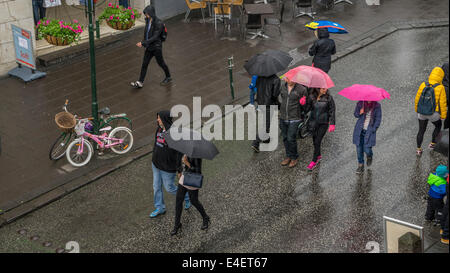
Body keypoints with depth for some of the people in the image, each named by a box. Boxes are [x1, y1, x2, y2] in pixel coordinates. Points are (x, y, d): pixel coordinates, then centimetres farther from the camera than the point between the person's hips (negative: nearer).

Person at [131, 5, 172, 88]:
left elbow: (155, 37, -26)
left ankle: (168, 77, 35)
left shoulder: (158, 23, -25)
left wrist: (143, 43, -28)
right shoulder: (148, 20, -2)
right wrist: (143, 43, 13)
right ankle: (140, 82, 11)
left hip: (156, 47, -7)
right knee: (144, 64, 7)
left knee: (161, 63, 12)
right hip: (149, 47, 7)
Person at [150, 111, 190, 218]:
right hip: (156, 164, 8)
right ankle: (160, 208, 34)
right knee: (157, 187, 16)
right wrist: (154, 158, 21)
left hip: (168, 167, -7)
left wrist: (179, 169, -20)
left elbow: (180, 152, -23)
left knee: (169, 188, 9)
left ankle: (187, 197, 34)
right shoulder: (159, 129, -3)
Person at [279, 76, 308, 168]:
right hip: (283, 118, 5)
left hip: (294, 119, -5)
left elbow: (305, 108, -1)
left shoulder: (301, 89, -10)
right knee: (285, 138, 11)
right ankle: (288, 156, 28)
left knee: (291, 138, -6)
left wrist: (303, 103, -24)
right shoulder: (282, 87, 4)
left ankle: (294, 158, 14)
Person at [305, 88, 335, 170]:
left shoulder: (328, 98, -10)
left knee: (317, 141, -6)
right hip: (313, 122, 3)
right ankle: (318, 155, 39)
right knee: (314, 140, 14)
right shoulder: (311, 97, -5)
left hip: (323, 123, -3)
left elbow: (332, 111, -4)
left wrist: (332, 124, -7)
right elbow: (308, 107, -3)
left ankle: (314, 161, 3)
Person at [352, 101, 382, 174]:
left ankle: (370, 156, 29)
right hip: (360, 130, 2)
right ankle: (361, 166, 16)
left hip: (369, 131, -2)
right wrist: (360, 113, -12)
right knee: (359, 149, 0)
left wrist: (373, 130, -8)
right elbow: (356, 115, 11)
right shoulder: (360, 103, -2)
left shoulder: (377, 106, -6)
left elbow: (378, 120, -2)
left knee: (367, 150, -7)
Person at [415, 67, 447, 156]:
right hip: (433, 114, -3)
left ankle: (419, 149, 28)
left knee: (421, 131, 22)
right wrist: (443, 115, 0)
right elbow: (443, 104, -14)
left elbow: (417, 99, -1)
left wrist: (417, 109, 16)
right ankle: (432, 143, 35)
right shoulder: (440, 88, -19)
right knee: (438, 126, 30)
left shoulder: (423, 85, -10)